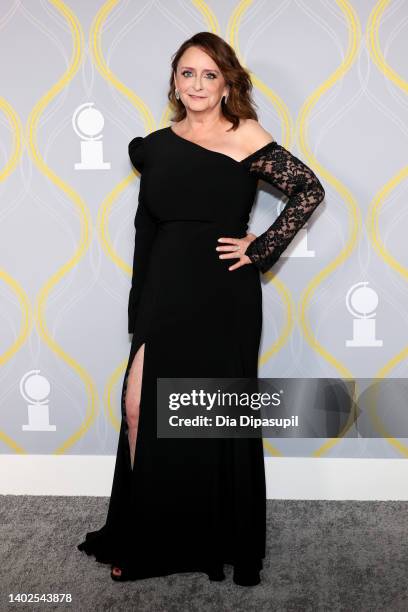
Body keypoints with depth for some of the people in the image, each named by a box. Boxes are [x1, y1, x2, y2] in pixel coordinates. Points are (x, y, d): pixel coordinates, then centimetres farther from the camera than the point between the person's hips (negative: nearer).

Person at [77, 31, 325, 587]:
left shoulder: (246, 136, -2)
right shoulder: (156, 146, 10)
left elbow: (310, 191, -6)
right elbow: (145, 229, 11)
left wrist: (261, 250, -9)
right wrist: (139, 313, 9)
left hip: (224, 296, -3)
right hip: (165, 292, 4)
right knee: (141, 410, 1)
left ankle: (229, 543, 26)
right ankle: (143, 539, 22)